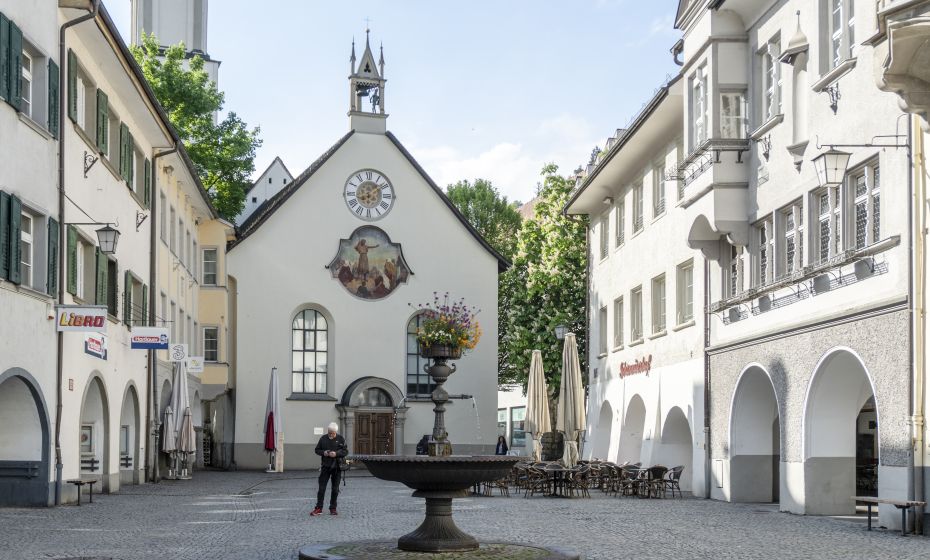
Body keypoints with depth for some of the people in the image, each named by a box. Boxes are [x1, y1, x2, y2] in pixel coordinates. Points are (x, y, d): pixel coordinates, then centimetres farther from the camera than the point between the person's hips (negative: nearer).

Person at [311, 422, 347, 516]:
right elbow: (317, 450, 9)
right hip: (325, 466, 1)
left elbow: (346, 451, -2)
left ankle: (333, 509, 14)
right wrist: (323, 453, -11)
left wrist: (336, 454, -17)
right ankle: (318, 508, 4)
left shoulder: (341, 439, -1)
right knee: (321, 488, -2)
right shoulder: (323, 438, 3)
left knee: (335, 489, 5)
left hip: (337, 467, 0)